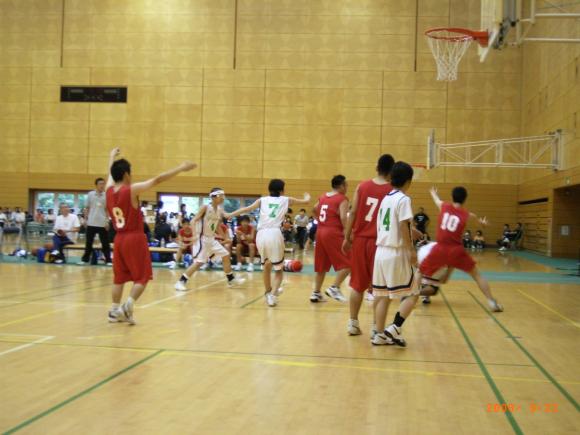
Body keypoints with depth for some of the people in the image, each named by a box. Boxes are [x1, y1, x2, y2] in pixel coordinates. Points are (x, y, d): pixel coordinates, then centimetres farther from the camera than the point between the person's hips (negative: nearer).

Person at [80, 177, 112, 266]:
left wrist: (107, 221, -3)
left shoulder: (106, 195, 1)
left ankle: (108, 260, 4)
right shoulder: (90, 194, 2)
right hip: (91, 223, 1)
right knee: (89, 242, 9)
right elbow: (87, 208, 9)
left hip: (102, 223, -1)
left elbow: (107, 209, 4)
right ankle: (85, 259, 18)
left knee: (105, 243, 0)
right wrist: (86, 219, 5)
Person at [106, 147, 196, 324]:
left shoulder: (109, 190, 3)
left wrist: (112, 157, 44)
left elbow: (111, 173, 24)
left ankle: (114, 311, 16)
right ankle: (127, 307, -12)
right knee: (142, 277, 2)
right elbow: (157, 180, -17)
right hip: (135, 238, -6)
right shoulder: (132, 190, -15)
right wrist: (181, 168, -14)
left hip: (119, 238, 7)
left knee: (119, 277, 15)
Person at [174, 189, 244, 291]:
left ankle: (231, 280, 23)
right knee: (199, 262, -16)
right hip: (202, 239, -8)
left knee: (226, 256, 9)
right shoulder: (205, 207, -13)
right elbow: (194, 221, -15)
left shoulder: (220, 210, 7)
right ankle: (181, 282, -10)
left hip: (211, 239, 8)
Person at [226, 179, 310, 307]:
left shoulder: (262, 200, 19)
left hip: (261, 234, 3)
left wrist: (230, 215, 22)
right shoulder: (286, 200, 17)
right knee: (279, 270, 10)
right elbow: (306, 201, 27)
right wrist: (307, 195, 49)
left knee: (266, 266, 25)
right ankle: (273, 295, -9)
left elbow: (247, 209, 12)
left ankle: (268, 293, 33)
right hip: (275, 234, -2)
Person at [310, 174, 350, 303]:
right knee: (347, 263, -2)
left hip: (320, 232, 8)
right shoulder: (342, 199, -7)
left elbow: (315, 209, 27)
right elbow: (343, 217, -18)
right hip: (333, 233, -8)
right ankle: (334, 288, -13)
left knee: (321, 265, 15)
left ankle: (316, 293, 17)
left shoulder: (323, 197, 14)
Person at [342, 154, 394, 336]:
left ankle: (353, 323, 15)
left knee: (357, 284, 12)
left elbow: (353, 213, 1)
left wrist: (347, 237, 7)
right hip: (378, 241, -3)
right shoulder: (392, 191, -5)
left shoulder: (362, 186, 2)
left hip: (359, 239, 3)